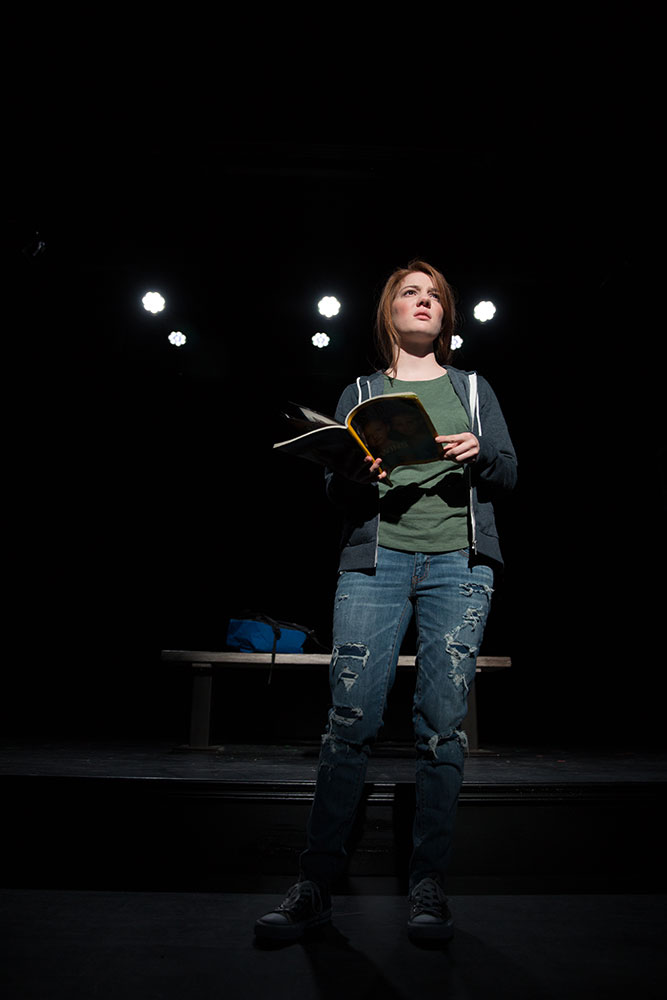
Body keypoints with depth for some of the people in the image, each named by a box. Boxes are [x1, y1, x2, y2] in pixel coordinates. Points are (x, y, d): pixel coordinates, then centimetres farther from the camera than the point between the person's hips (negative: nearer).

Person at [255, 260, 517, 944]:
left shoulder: (473, 388, 21)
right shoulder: (361, 393, 19)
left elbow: (509, 473, 16)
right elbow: (334, 490, 13)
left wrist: (479, 456, -6)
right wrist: (354, 473, -10)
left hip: (459, 561, 1)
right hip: (376, 559, 0)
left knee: (442, 723, -5)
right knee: (351, 716, -10)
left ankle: (428, 887, 6)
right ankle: (316, 884, 0)